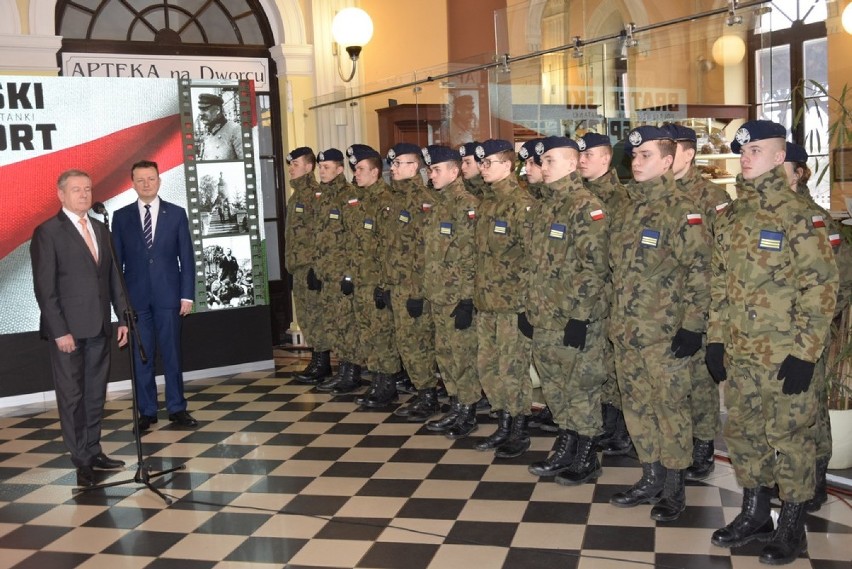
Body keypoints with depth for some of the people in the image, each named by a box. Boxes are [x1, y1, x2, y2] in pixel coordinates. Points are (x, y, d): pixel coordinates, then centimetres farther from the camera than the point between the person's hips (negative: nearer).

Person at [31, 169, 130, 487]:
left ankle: (93, 451, 21)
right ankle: (82, 461, 8)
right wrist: (60, 331, -15)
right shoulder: (47, 233, -6)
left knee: (96, 394, 11)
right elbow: (45, 288, -11)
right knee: (72, 397, 2)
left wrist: (123, 318, 7)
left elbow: (114, 278, 14)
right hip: (68, 330, -6)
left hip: (99, 327, 6)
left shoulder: (101, 230, 13)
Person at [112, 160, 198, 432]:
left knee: (172, 354, 5)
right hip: (135, 297, 1)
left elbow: (186, 257, 3)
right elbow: (116, 260, 6)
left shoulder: (176, 213, 5)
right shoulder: (121, 217, 6)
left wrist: (187, 295, -3)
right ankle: (147, 412, 13)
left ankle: (177, 408, 15)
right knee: (141, 357, 4)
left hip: (168, 295, 0)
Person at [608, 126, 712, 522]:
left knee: (671, 409, 4)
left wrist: (692, 326, -18)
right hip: (625, 331, 8)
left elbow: (699, 272, -15)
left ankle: (673, 489, 18)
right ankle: (651, 479, 28)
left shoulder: (681, 211, -11)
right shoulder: (627, 210, 12)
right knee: (636, 407, 14)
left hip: (665, 333, -7)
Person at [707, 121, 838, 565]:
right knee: (741, 432, 14)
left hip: (785, 355, -6)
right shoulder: (729, 217, 9)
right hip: (738, 353, 6)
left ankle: (792, 527, 20)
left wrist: (805, 353, -16)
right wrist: (715, 338, 9)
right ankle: (754, 516, 30)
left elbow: (821, 288, -13)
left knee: (790, 437, 5)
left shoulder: (800, 216, -10)